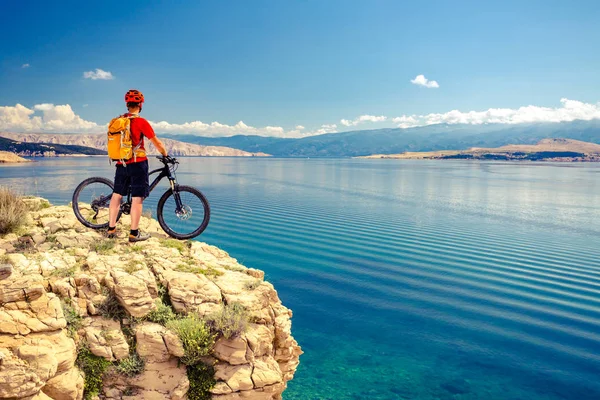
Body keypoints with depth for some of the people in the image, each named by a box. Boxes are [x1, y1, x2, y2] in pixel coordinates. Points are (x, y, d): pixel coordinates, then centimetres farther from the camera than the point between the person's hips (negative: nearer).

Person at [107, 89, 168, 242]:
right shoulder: (141, 122, -10)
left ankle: (111, 229, 18)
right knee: (137, 197, -2)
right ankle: (134, 233, 0)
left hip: (121, 163, 6)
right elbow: (157, 143, -8)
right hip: (137, 163, -6)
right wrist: (165, 155, 10)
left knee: (117, 194, 13)